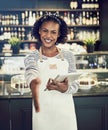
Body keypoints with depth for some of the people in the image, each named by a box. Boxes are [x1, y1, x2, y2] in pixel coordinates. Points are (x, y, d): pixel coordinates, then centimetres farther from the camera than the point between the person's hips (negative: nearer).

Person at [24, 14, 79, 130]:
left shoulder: (68, 56, 3)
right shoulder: (31, 58, -1)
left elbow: (75, 85, 1)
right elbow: (31, 75, -23)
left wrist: (64, 88, -22)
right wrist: (34, 82, -47)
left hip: (65, 111, 1)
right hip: (42, 112, -1)